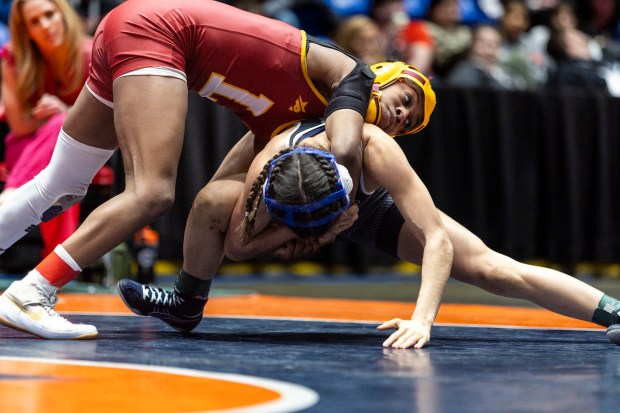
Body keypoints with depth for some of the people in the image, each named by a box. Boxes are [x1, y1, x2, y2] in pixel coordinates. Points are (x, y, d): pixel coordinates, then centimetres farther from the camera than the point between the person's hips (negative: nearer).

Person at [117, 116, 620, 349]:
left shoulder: (372, 147, -43)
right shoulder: (265, 171, -38)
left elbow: (436, 238, -43)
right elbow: (236, 244, -22)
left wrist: (422, 319, -55)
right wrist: (312, 233, -37)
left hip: (381, 210, -2)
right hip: (295, 213, 2)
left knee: (489, 268, -20)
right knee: (215, 198, -25)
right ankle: (187, 307, 0)